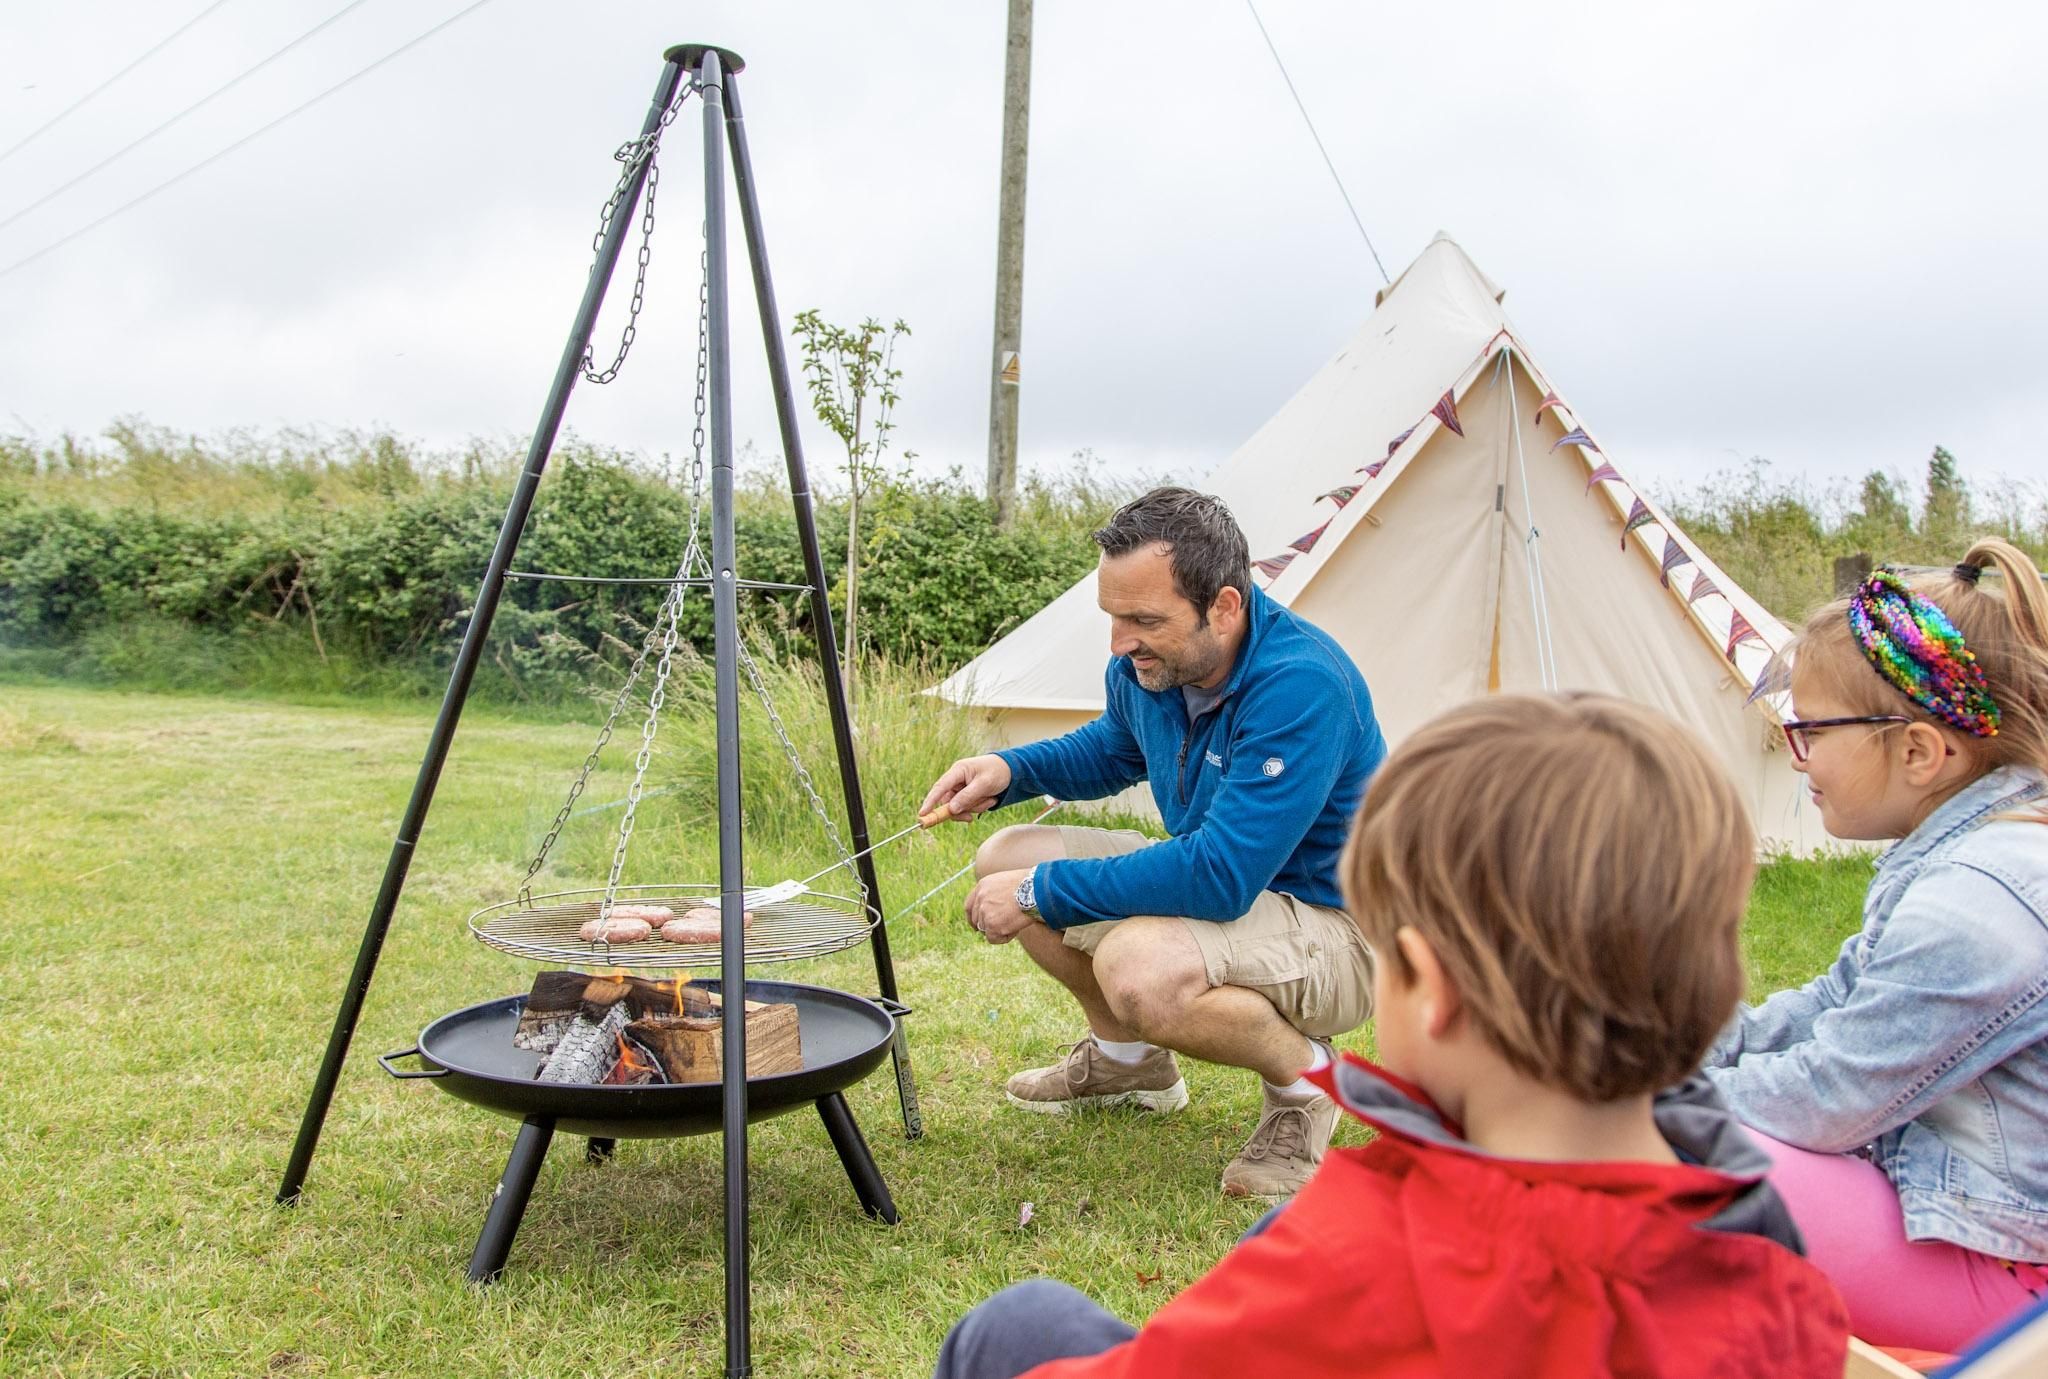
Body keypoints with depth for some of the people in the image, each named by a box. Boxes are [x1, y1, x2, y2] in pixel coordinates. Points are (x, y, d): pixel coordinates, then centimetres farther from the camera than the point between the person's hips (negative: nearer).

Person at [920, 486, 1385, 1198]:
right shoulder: (1147, 665, -6)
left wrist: (1042, 892, -28)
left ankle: (1303, 1073, -6)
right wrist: (1007, 769, -3)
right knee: (1005, 859, 3)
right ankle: (1127, 1057, 21)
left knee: (1137, 967, -37)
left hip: (1337, 930, -8)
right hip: (1217, 878, 9)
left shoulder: (1302, 686, -32)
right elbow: (1110, 749, 18)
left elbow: (1221, 875, -37)